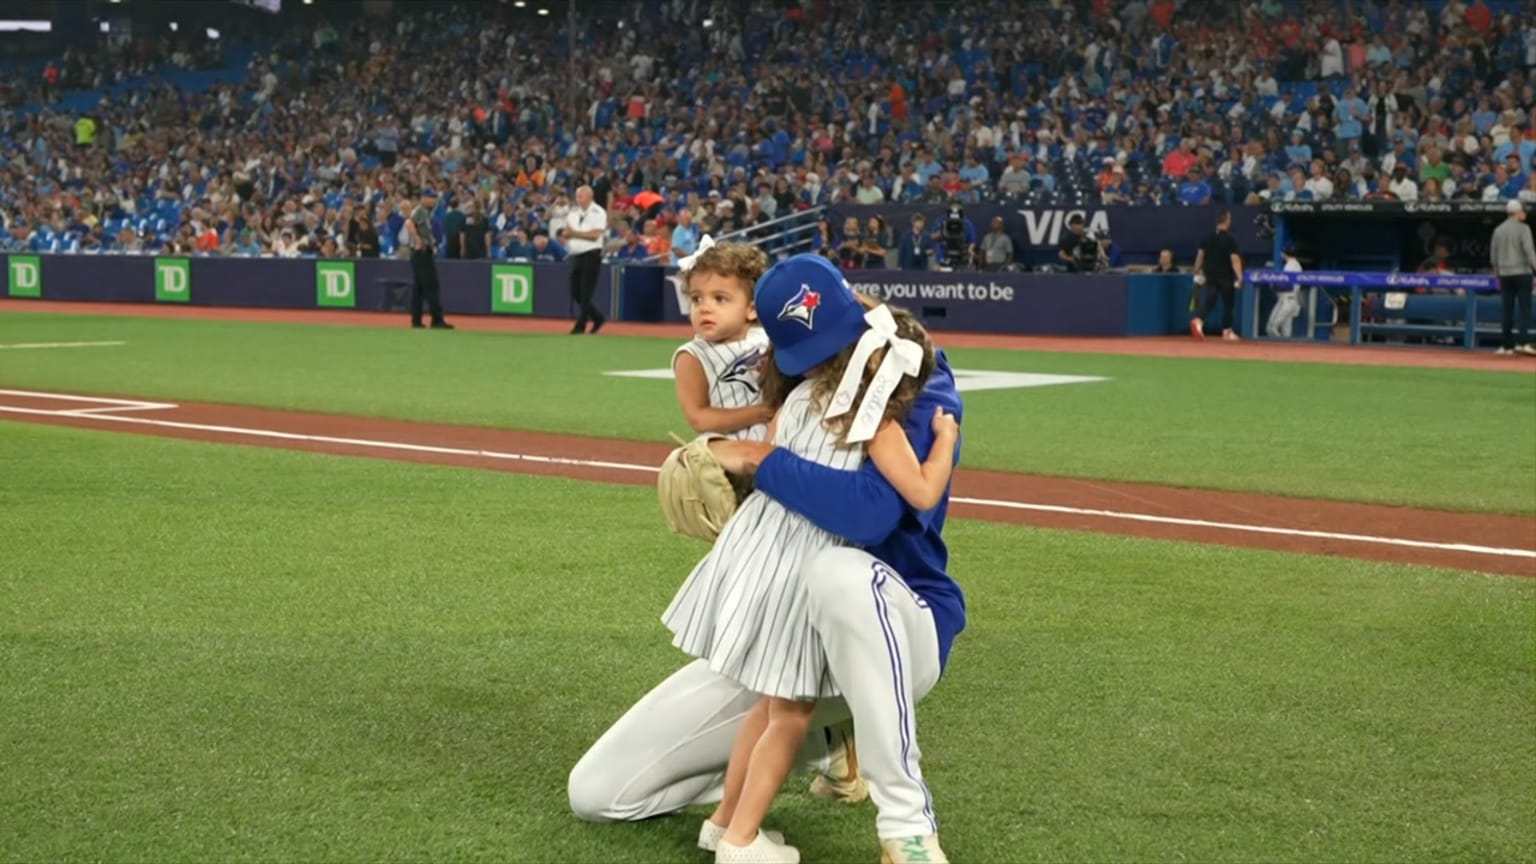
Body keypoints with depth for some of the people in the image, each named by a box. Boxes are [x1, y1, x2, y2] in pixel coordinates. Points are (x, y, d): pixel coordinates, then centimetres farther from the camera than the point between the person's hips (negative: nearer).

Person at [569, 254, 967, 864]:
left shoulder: (922, 399, -17)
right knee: (595, 791, 0)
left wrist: (760, 460, -25)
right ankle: (793, 749, 20)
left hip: (901, 629, -6)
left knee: (841, 571, -45)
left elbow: (869, 510, -36)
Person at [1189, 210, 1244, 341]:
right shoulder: (1230, 239, -11)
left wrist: (1197, 273, 14)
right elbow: (1235, 259, -18)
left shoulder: (1207, 237, 2)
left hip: (1210, 277, 3)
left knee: (1207, 301, -2)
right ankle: (1227, 331, 20)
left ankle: (1198, 321, -29)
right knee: (1228, 304, 13)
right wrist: (1239, 277, -21)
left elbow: (1200, 255, 5)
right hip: (1226, 278, -3)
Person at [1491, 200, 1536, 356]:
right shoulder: (1523, 228, -6)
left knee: (1507, 310, 7)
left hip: (1504, 274, 5)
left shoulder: (1498, 230, 10)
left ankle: (1506, 345, 7)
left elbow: (1493, 255, 13)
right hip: (1521, 272, -5)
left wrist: (1497, 274, 21)